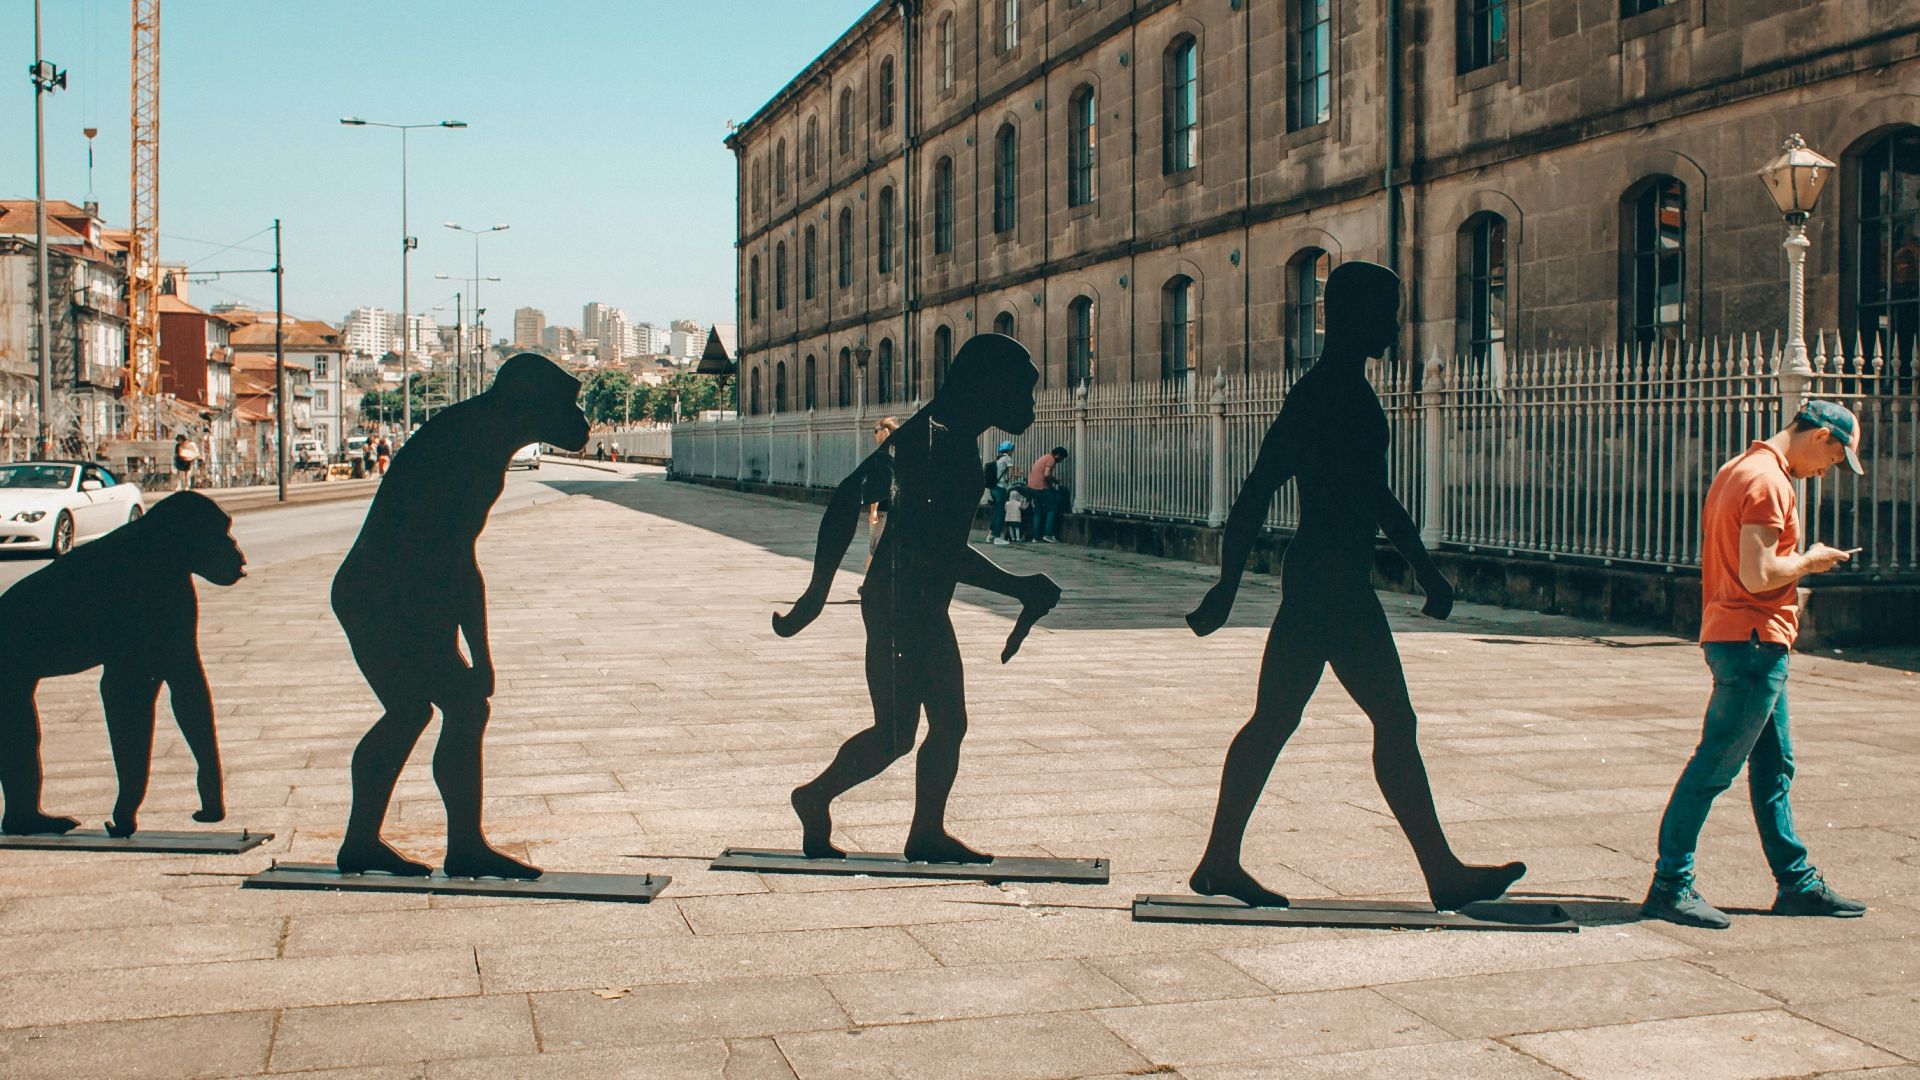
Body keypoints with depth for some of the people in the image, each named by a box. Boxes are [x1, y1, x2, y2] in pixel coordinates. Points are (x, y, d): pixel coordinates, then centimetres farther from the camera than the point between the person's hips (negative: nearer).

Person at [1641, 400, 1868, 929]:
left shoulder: (1740, 469, 16)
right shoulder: (1768, 481, -16)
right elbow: (1757, 575, -22)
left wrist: (1797, 566, 15)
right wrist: (1809, 560, -7)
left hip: (1751, 644, 11)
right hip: (1754, 643, -11)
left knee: (1774, 766, 15)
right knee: (1714, 765, -6)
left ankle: (1797, 883, 24)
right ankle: (1669, 885, -2)